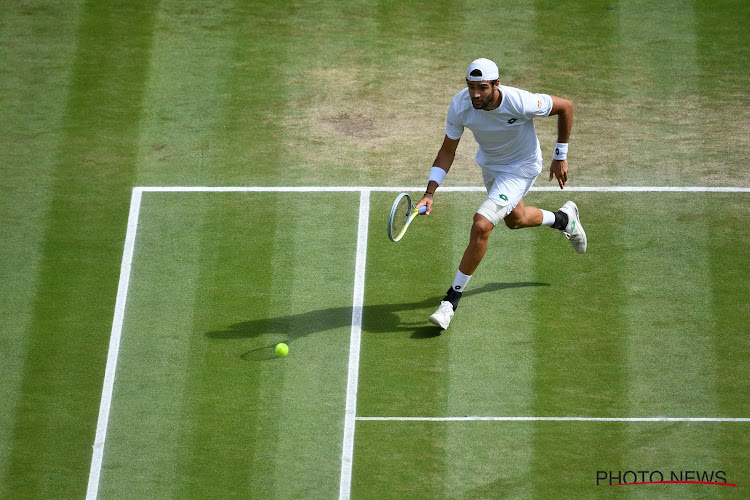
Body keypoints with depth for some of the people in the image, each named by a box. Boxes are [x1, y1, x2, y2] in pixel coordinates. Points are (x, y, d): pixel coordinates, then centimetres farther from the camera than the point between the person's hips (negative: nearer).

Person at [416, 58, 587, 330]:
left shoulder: (519, 102, -36)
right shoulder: (459, 105, -26)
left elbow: (565, 106, -18)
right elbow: (447, 152, -14)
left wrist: (560, 157, -10)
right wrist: (430, 193, -26)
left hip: (521, 168, -6)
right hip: (490, 165, 6)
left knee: (481, 226, -22)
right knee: (515, 219, 30)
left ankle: (452, 299, -9)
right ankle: (564, 219, 61)